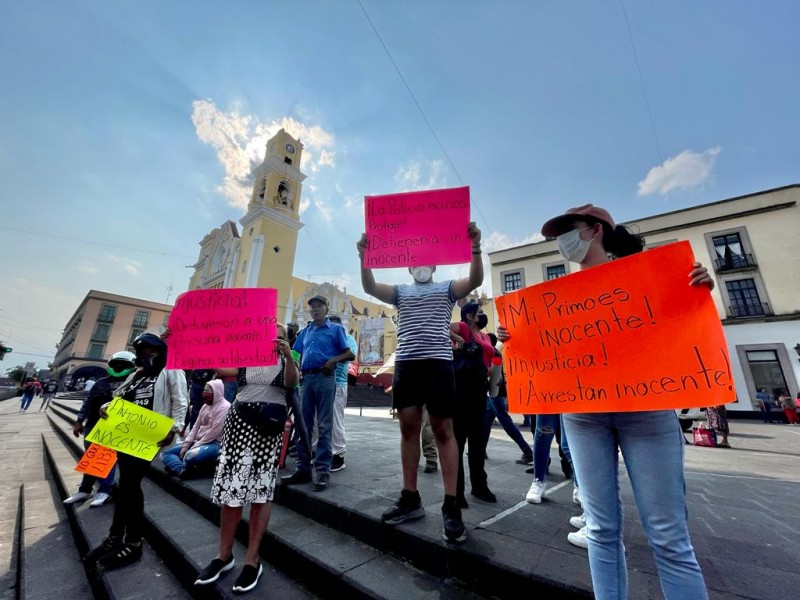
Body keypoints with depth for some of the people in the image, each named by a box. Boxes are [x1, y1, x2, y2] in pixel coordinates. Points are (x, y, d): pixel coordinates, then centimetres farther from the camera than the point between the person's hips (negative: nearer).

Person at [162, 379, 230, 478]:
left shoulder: (224, 407, -16)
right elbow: (195, 427, 12)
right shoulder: (205, 406, 14)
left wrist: (194, 447, -14)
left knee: (190, 456, -37)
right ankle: (183, 470, -17)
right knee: (165, 453, 5)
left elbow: (214, 432, -20)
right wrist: (185, 446, 1)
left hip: (214, 444, -10)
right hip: (198, 442, 10)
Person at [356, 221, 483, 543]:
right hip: (405, 364, 3)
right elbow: (370, 287, 3)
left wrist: (475, 248, -21)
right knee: (408, 428, 8)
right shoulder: (401, 292, 18)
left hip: (438, 363, -3)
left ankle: (451, 506, 9)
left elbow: (475, 280, -6)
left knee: (443, 430, 0)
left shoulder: (447, 288, 12)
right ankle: (410, 498, 21)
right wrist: (364, 257, -11)